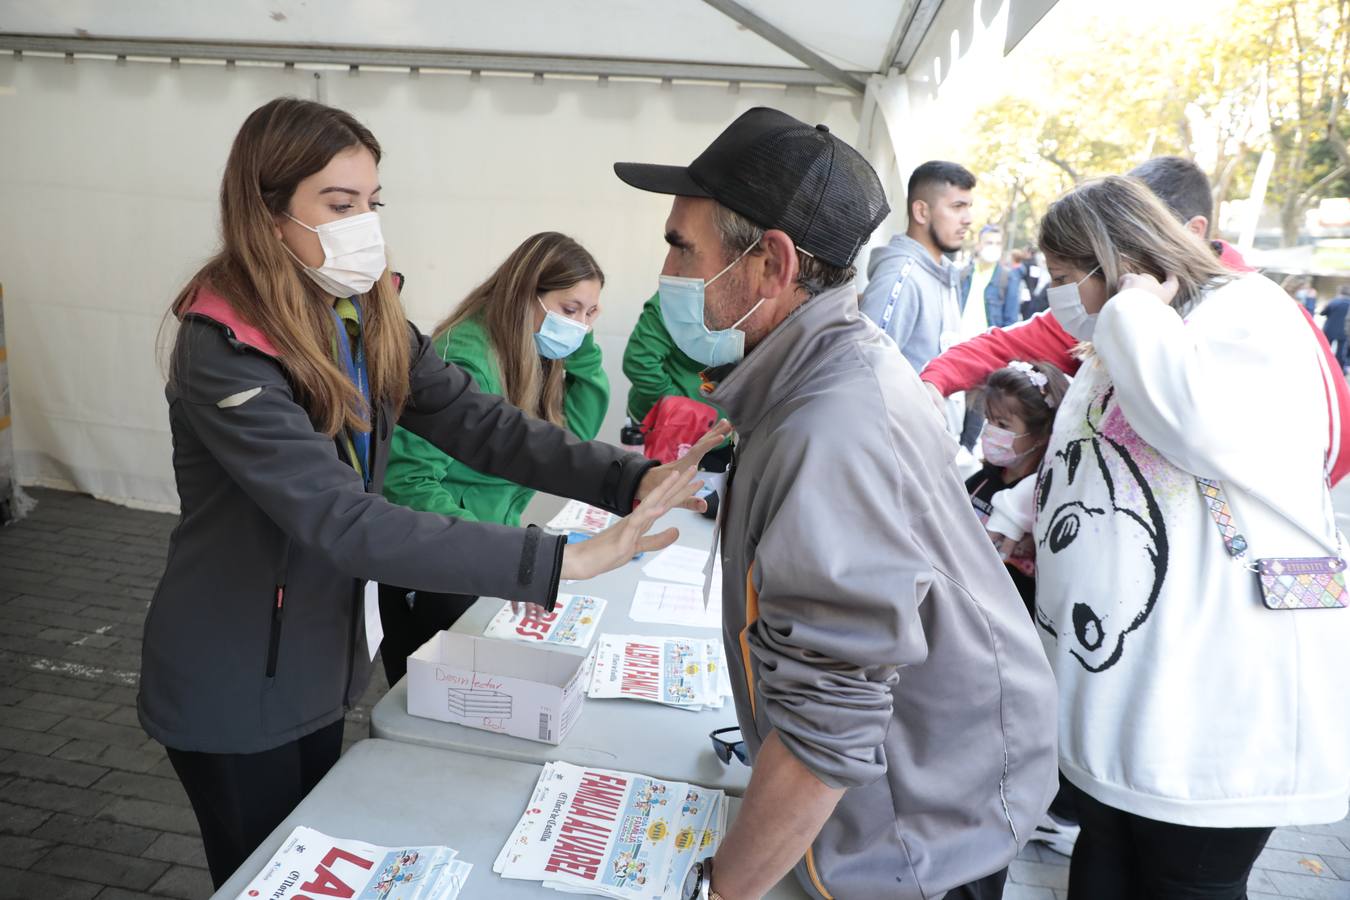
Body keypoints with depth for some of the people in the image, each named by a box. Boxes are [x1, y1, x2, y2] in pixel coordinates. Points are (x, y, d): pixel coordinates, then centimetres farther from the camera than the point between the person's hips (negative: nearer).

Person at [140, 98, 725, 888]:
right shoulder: (226, 351, -27)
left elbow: (482, 425, -12)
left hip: (323, 662, 7)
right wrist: (561, 560, -43)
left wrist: (634, 480, -27)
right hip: (236, 682, -7)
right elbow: (343, 522, -37)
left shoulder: (367, 319, -3)